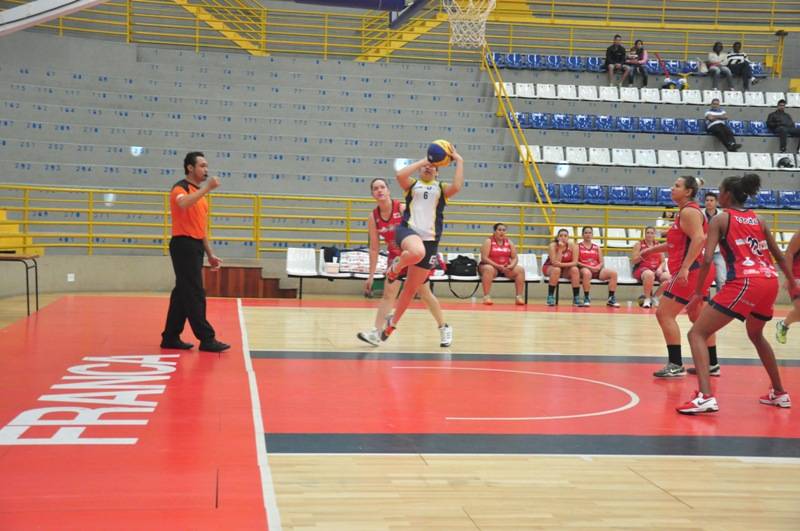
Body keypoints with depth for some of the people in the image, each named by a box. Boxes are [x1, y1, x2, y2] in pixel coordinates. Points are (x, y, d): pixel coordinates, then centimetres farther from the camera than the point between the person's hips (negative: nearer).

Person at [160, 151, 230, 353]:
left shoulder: (200, 193, 19)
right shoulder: (181, 187, -7)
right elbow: (183, 203, -34)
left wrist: (210, 254, 20)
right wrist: (207, 188, -32)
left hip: (195, 246, 9)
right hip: (184, 245, -9)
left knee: (183, 294, 11)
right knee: (194, 294, -7)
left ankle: (170, 337, 16)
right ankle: (207, 339, -6)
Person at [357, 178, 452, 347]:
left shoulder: (403, 209, -20)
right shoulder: (373, 217, -9)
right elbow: (374, 248, -3)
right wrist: (371, 274, -5)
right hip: (395, 257, 3)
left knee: (425, 293, 5)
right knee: (388, 294, -10)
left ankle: (444, 328, 21)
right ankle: (376, 333, -16)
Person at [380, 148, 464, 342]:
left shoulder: (442, 188, 15)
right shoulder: (412, 184, 13)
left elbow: (457, 187, -8)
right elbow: (400, 175, -10)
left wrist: (459, 161, -6)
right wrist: (423, 160, -5)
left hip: (429, 240, 3)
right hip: (408, 231, -2)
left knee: (411, 289, 7)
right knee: (417, 252, -42)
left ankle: (393, 322, 29)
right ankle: (395, 267, -8)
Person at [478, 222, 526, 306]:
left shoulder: (509, 242, 9)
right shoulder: (489, 241, -5)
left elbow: (515, 258, 6)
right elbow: (484, 258, -15)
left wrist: (511, 266, -17)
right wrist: (498, 266, -24)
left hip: (506, 268, 5)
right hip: (492, 266, -4)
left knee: (520, 270, -19)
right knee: (488, 269, -39)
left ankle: (519, 297, -19)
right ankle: (486, 296, -38)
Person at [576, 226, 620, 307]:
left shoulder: (597, 247, 20)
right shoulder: (578, 246, 9)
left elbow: (601, 262, 14)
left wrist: (598, 267, -10)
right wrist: (588, 266, -15)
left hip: (597, 270, 4)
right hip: (584, 268, -4)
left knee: (613, 273, -22)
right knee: (587, 273, -43)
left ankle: (611, 299, -19)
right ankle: (586, 298, -30)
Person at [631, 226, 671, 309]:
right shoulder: (639, 244, 5)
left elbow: (663, 261, 13)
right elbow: (633, 261, -1)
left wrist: (660, 268, -8)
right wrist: (642, 255, -19)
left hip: (656, 270, 4)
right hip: (641, 269, -4)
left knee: (668, 277, -26)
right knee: (649, 274, -41)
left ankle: (655, 296, -6)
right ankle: (647, 298, -20)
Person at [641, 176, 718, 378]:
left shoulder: (688, 211, -13)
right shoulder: (686, 211, 18)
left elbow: (699, 239, -26)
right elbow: (678, 242, 27)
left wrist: (685, 268, -31)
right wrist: (652, 249, 26)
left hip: (691, 272, -11)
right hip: (697, 271, 11)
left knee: (664, 314, -9)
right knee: (698, 317, 18)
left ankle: (676, 365, -10)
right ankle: (712, 364, 24)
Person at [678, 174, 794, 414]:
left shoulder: (721, 219, 5)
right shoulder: (758, 219, 20)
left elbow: (708, 259, -7)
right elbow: (780, 257, 22)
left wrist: (698, 292, 0)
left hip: (744, 282, -7)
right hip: (770, 281, 7)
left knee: (697, 333, -2)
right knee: (756, 335, 33)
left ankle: (705, 396, -20)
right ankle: (779, 393, 39)